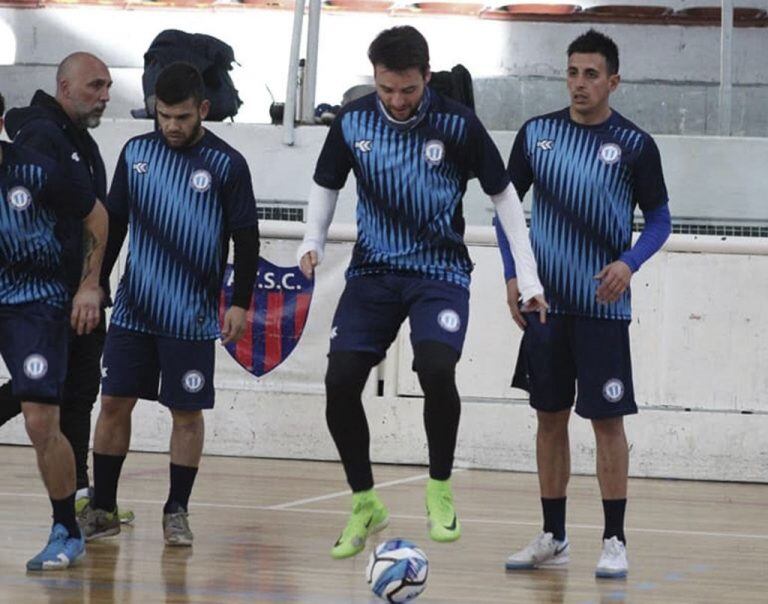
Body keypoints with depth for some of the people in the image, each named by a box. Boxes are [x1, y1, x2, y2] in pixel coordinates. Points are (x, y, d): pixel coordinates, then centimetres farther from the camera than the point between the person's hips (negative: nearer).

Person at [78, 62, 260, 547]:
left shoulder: (226, 164, -4)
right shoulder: (135, 153, 6)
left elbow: (246, 239, -1)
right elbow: (113, 224, 14)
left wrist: (241, 304, -6)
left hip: (191, 318, -3)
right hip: (134, 309, 3)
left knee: (187, 412, 1)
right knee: (114, 402, 3)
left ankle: (177, 512, 13)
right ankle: (102, 510, 12)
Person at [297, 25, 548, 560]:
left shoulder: (458, 125, -10)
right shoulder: (353, 123, -3)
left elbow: (504, 196, -1)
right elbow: (327, 186, 13)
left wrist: (529, 279, -5)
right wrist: (313, 241, -6)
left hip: (440, 271, -3)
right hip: (373, 271, 3)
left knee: (436, 370, -27)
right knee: (340, 381, -12)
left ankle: (440, 489, -4)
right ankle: (365, 504, 8)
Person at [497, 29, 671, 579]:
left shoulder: (635, 145, -4)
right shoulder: (536, 134, 4)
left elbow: (659, 219, 1)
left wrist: (630, 263, -17)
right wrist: (512, 275, 3)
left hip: (603, 306, -3)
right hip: (545, 303, 3)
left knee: (608, 420, -3)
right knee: (551, 418, 8)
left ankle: (615, 540, 3)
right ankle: (553, 538, 17)